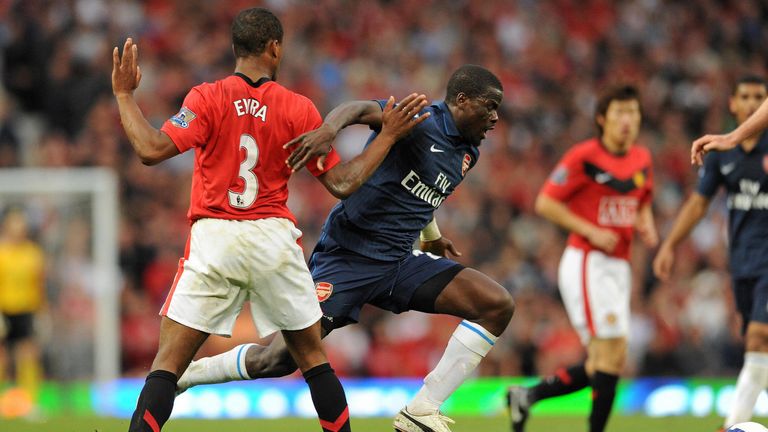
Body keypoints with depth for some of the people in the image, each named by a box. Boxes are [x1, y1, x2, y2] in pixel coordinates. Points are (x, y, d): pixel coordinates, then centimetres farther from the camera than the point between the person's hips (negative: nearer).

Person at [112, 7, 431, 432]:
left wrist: (124, 95, -2)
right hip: (274, 239, 1)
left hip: (213, 238, -1)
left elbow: (152, 150, -15)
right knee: (312, 357, 16)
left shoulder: (206, 99, -4)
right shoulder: (299, 109, 1)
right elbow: (341, 182, 2)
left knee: (168, 362, 0)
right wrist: (388, 134, 12)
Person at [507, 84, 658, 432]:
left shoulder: (642, 159, 11)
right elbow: (545, 202, -9)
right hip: (586, 263, -8)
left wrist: (647, 226, 3)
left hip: (618, 267, 8)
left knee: (598, 366, 7)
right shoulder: (584, 156, -10)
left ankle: (526, 396, 19)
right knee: (613, 352, -15)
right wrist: (591, 232, -16)